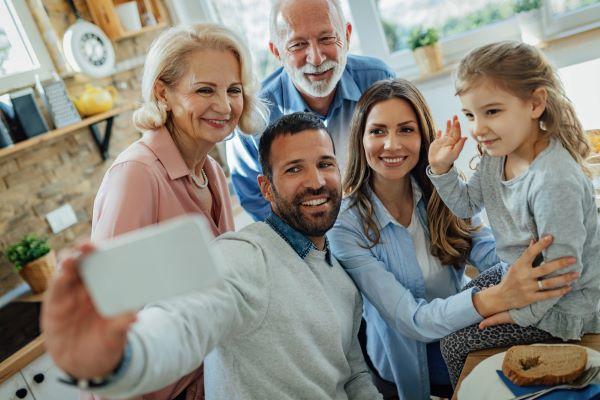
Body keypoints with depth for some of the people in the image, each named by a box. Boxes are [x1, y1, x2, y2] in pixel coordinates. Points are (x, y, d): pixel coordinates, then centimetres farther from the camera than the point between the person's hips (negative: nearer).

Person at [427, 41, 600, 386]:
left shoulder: (554, 181, -35)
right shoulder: (497, 156, -8)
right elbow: (466, 205, 6)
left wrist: (522, 313, -17)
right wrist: (442, 169, -9)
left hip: (564, 305, -8)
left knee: (455, 344, -5)